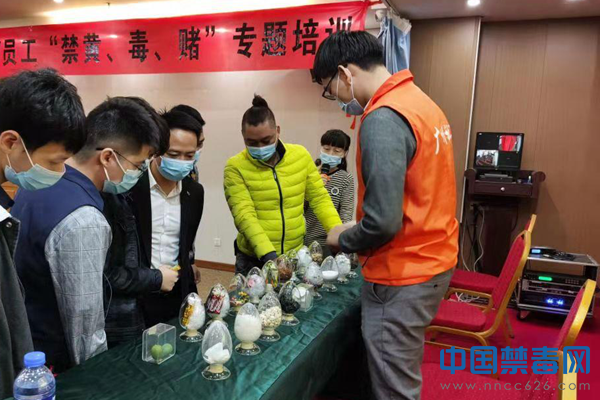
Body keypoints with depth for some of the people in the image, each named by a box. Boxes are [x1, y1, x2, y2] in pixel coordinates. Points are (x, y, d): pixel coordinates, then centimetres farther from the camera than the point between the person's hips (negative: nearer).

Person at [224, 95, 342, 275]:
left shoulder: (301, 155, -2)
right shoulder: (236, 167, -10)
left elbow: (319, 199, 3)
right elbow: (244, 214, -17)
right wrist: (267, 253, -29)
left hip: (295, 255, 3)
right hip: (253, 259, -2)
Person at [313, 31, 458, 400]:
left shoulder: (382, 119, -21)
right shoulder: (421, 101, 8)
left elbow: (383, 222, -26)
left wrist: (341, 239, -6)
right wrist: (356, 231, 14)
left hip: (402, 275, -9)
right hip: (434, 259, 9)